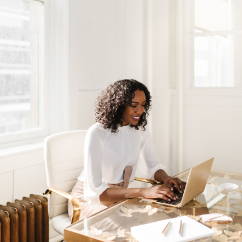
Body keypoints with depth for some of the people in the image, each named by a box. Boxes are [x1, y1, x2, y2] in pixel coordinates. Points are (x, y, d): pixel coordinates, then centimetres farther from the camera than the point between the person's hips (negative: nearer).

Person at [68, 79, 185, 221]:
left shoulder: (140, 129, -3)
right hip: (89, 197, -6)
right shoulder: (96, 133, -24)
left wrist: (167, 179, -16)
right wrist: (142, 192, -39)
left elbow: (153, 166, 8)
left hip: (120, 194, 6)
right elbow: (94, 191, -29)